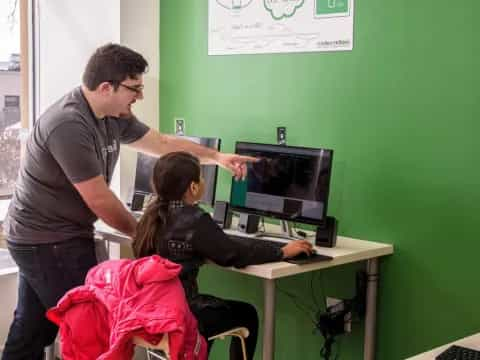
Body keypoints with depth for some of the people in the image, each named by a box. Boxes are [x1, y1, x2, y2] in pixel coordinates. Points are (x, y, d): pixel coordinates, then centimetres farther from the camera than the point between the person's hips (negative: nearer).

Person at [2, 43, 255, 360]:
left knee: (32, 330, 17)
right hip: (50, 242, -9)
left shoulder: (114, 116, 2)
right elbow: (100, 200, -22)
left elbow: (163, 144, 14)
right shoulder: (69, 124, -26)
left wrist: (217, 157, 10)